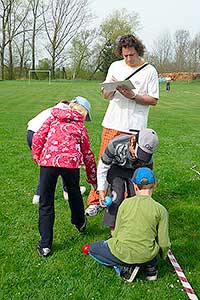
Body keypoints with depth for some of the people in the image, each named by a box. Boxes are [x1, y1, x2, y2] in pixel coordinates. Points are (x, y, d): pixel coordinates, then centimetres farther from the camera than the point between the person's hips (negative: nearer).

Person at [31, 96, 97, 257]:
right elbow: (88, 155, 24)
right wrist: (93, 180, 33)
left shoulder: (53, 118, 22)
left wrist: (37, 157, 20)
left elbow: (38, 138, 9)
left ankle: (45, 245, 12)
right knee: (74, 195, 28)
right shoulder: (81, 127, 20)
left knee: (45, 204, 10)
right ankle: (80, 224, 51)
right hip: (71, 162, 1)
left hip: (48, 161, 0)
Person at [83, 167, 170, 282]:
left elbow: (116, 233, 5)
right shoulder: (161, 209, -5)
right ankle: (151, 266, 14)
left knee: (92, 249, 23)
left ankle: (124, 268, 3)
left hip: (122, 253, -3)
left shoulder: (126, 203, -3)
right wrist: (163, 256, 21)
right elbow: (164, 243, -2)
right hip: (147, 255, 3)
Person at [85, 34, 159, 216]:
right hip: (112, 124, 3)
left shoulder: (149, 70, 2)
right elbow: (106, 95, 15)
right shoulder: (115, 66, 12)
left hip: (134, 127, -3)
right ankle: (95, 201, 13)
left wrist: (133, 96, -14)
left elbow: (154, 100, -1)